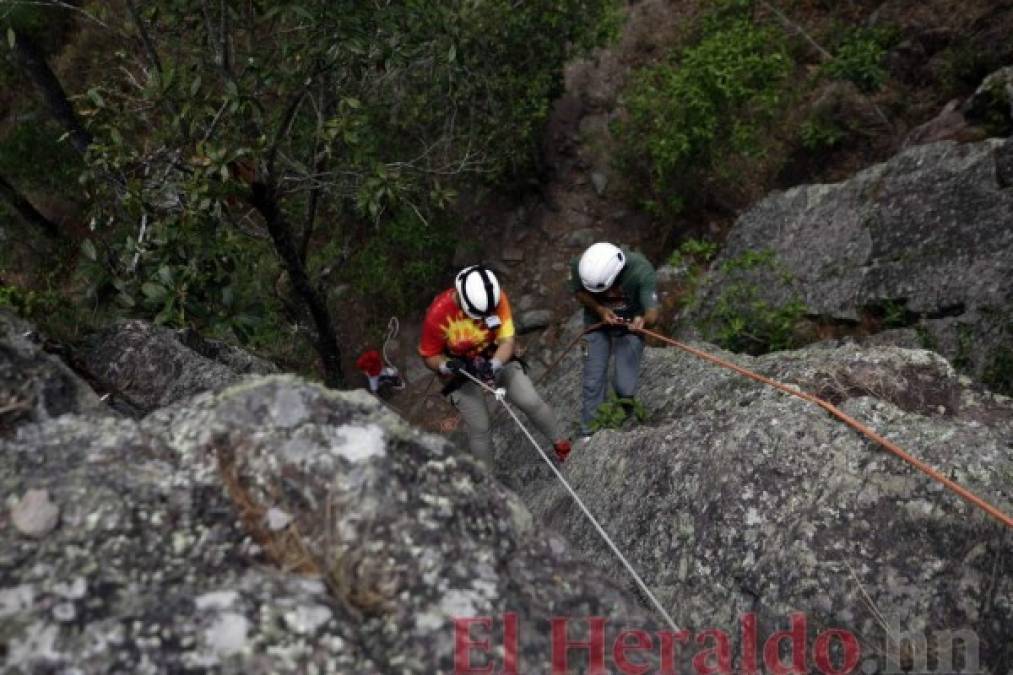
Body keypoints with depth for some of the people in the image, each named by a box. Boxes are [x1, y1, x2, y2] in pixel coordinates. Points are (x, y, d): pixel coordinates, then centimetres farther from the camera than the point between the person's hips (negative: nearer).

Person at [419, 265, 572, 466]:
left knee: (532, 403, -4)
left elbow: (507, 340, -22)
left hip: (496, 360, 2)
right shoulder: (438, 314, -30)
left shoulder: (497, 298, -24)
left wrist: (494, 364, -41)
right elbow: (429, 356, -15)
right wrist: (447, 365, -35)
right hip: (463, 372, -2)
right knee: (479, 429, -2)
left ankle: (558, 441, 25)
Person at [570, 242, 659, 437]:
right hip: (597, 322, 2)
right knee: (593, 381, 2)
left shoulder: (642, 271, -33)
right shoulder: (579, 266, -28)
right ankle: (589, 435, 18)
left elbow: (652, 313, -36)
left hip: (630, 326, -1)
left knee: (626, 387, -5)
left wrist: (643, 320, -59)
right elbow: (579, 292, -9)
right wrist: (599, 309, -27)